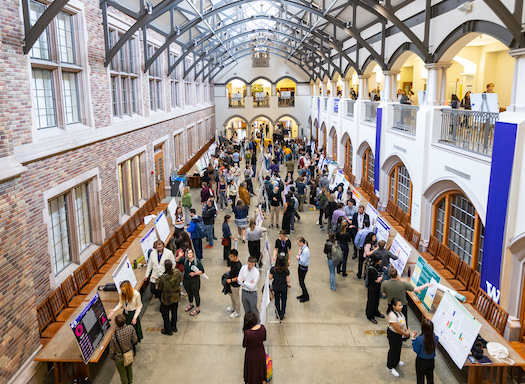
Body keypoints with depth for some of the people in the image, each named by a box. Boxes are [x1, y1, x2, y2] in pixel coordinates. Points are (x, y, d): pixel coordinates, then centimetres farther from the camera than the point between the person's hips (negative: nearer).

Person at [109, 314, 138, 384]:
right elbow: (134, 340, -10)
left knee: (123, 373, 24)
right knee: (129, 369, 31)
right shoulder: (131, 328, -28)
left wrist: (112, 357, 2)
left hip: (120, 358, -4)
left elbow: (112, 350, -20)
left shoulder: (114, 337, -37)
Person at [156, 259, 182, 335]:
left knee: (165, 314, 19)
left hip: (167, 299, -4)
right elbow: (180, 280, 0)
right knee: (174, 312, 27)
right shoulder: (177, 272, -21)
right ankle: (174, 327, 45)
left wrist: (159, 280, 1)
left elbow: (159, 288, -14)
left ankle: (168, 330, 34)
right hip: (176, 297, 5)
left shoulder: (163, 278, -32)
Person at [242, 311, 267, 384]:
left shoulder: (247, 333, -36)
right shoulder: (262, 327, -22)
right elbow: (264, 339, -3)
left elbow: (244, 345, -17)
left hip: (251, 355, -4)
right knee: (261, 368, 30)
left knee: (252, 371, 24)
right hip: (261, 353, 4)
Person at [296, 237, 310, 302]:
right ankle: (304, 294, 36)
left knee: (301, 282, 4)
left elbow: (303, 261, -26)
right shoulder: (302, 248, 0)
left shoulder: (306, 250, -27)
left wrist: (299, 255, -17)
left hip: (303, 268, -8)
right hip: (300, 266, 8)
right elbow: (298, 257, 8)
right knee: (300, 281, 19)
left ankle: (306, 297, 20)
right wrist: (298, 257, -14)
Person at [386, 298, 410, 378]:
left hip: (400, 334, 9)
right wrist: (406, 334, -13)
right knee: (394, 350, 11)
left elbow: (403, 321, 7)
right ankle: (390, 367, 34)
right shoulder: (392, 316, -39)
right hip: (394, 335, -9)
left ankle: (396, 361, 57)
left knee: (398, 348, 29)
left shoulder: (398, 311, -10)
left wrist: (406, 330, -4)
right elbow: (398, 330, -30)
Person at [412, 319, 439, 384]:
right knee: (430, 378, 25)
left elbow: (416, 350, -18)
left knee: (420, 378, 18)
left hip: (421, 361, -4)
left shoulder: (419, 339, -31)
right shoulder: (435, 338, -17)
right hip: (431, 361, 4)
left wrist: (413, 338, -14)